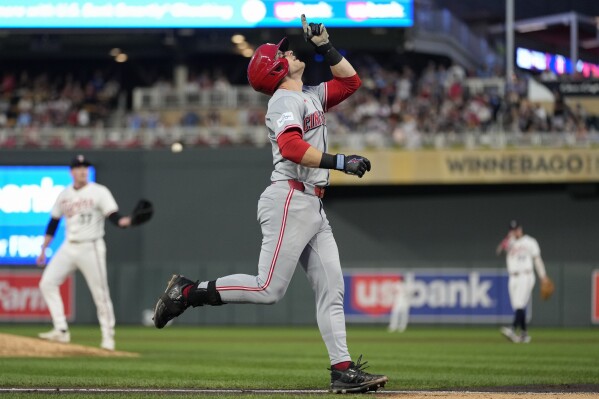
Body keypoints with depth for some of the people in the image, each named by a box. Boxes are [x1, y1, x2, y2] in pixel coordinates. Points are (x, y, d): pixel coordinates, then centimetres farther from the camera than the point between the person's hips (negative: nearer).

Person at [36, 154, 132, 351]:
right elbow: (53, 223, 16)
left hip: (91, 248, -5)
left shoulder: (99, 192, -6)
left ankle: (108, 337, 4)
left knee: (100, 293, -5)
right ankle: (61, 331, -3)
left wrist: (125, 222, -38)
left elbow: (114, 216, -16)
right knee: (47, 283, -5)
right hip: (69, 247, 5)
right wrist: (43, 250, 15)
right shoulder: (64, 195, 9)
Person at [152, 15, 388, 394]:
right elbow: (291, 147, -27)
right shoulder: (286, 100, -9)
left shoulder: (311, 96, 20)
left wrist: (326, 46, 17)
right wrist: (339, 161, -30)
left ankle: (343, 370, -1)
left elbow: (350, 81, 27)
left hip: (313, 207, 9)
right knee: (268, 289, -13)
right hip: (290, 201, -9)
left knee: (331, 290, 2)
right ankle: (187, 292, -2)